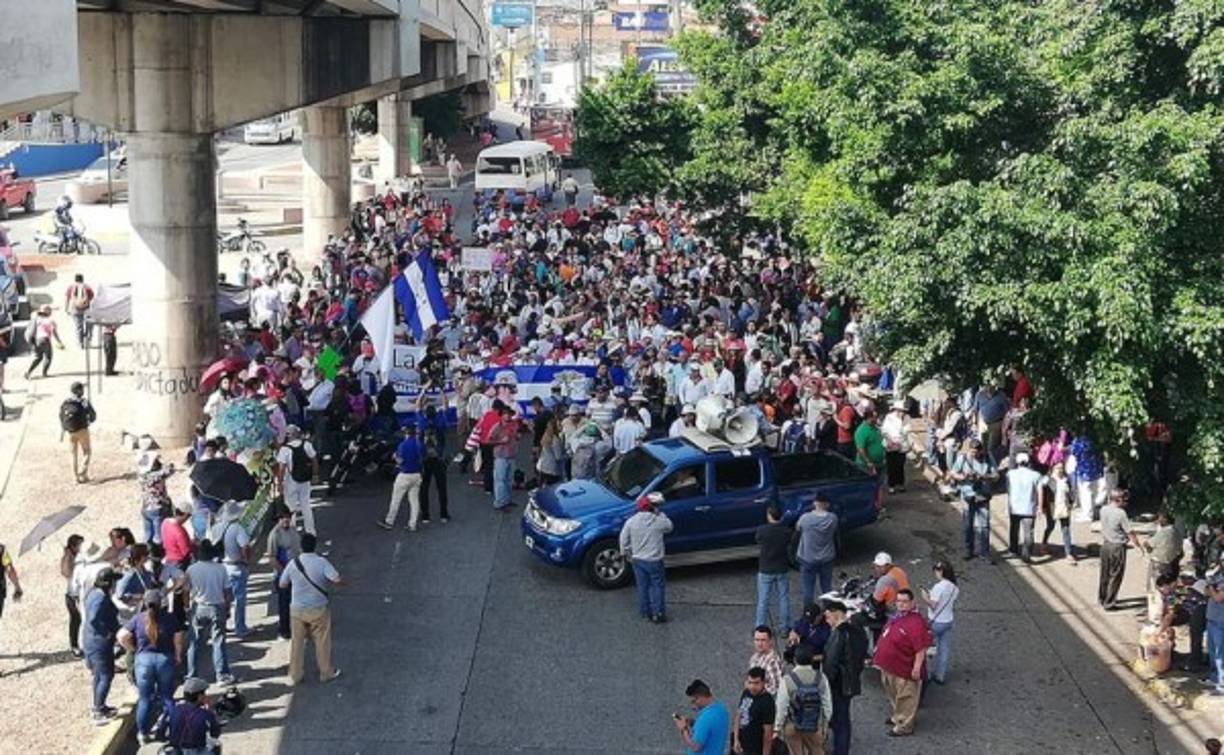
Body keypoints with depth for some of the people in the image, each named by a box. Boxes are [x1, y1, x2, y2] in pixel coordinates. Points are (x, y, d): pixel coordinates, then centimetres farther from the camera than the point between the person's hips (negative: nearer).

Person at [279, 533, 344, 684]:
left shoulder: (293, 564, -8)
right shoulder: (321, 562, -16)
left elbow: (282, 585, 2)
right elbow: (337, 580, -23)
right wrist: (344, 582, -1)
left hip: (297, 610, 2)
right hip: (319, 609, -2)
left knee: (297, 643, 14)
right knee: (322, 642, 14)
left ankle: (295, 675, 21)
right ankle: (326, 672, 26)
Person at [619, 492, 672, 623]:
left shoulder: (631, 521, -7)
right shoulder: (659, 521, -13)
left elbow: (624, 539, -1)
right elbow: (669, 527, 8)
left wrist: (626, 553, 13)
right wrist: (660, 514, 9)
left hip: (638, 560, 3)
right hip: (654, 560, -3)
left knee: (642, 586, 16)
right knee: (658, 586, 8)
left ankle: (645, 611, 24)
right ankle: (658, 613, 7)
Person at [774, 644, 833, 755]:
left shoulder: (787, 680, -18)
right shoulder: (821, 678, -10)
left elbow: (781, 707, -14)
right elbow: (827, 705, -3)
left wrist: (777, 728, -2)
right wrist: (825, 725, 12)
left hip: (792, 728, -1)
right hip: (816, 727, 2)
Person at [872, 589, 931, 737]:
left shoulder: (916, 623, -27)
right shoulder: (896, 617, 4)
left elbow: (921, 648, -27)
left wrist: (917, 667, -27)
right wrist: (879, 648, 24)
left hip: (904, 669, -10)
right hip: (889, 666, 10)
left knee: (905, 697, 6)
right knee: (893, 694, 26)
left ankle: (904, 726, 19)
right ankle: (896, 716, 45)